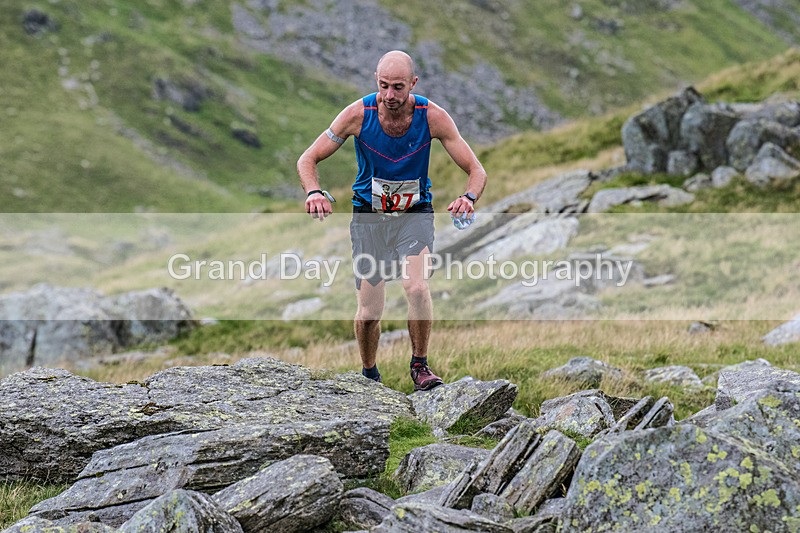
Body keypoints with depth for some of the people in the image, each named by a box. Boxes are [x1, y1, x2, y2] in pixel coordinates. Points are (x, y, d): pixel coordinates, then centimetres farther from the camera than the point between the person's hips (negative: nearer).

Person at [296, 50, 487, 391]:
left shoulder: (432, 117, -15)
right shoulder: (359, 114, -16)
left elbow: (476, 171, -11)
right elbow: (307, 160, -8)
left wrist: (469, 197, -33)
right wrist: (314, 192, -29)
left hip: (415, 214, 0)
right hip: (369, 215, 0)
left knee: (416, 288, -26)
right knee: (369, 312, -1)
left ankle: (420, 366, -4)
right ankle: (368, 375, 27)